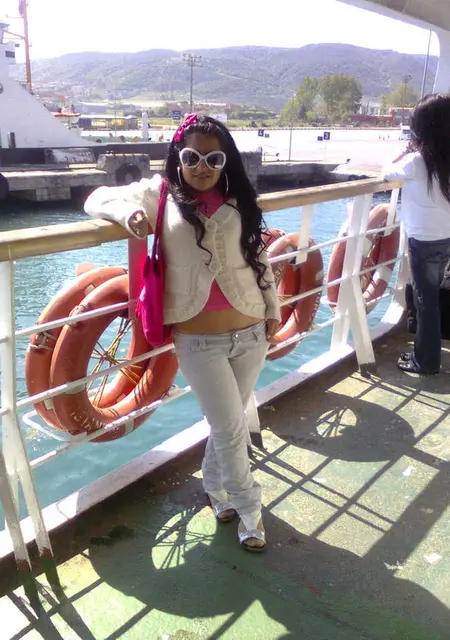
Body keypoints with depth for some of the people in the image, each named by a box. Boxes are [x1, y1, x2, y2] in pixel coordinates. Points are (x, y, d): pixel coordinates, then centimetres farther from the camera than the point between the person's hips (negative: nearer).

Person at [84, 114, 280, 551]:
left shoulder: (238, 201, 7)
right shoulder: (160, 195, -1)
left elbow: (259, 258, 12)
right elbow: (98, 199, 1)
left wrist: (273, 309, 14)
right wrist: (129, 212, -20)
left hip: (250, 334, 3)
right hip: (198, 341, -3)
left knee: (228, 423, 17)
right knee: (232, 430, 3)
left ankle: (215, 486, 44)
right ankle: (249, 509, 27)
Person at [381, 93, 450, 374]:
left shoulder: (416, 161, -15)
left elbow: (388, 173, 0)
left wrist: (407, 151, 10)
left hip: (424, 241, -6)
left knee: (425, 301, 4)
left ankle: (426, 361, 16)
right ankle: (427, 353, 31)